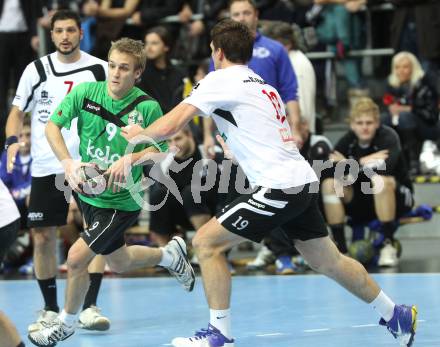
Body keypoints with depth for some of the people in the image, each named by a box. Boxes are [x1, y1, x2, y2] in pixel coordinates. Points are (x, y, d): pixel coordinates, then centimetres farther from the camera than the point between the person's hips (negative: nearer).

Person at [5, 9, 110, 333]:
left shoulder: (99, 69, 1)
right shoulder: (36, 70, 5)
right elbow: (18, 111, 12)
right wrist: (13, 140, -7)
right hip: (47, 166, 2)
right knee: (43, 237, 1)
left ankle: (90, 306, -3)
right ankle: (50, 309, 14)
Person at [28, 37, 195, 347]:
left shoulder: (147, 107, -19)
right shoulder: (86, 92, -11)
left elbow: (158, 149, -11)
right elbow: (52, 126, -8)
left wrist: (130, 159, -30)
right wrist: (68, 163, -22)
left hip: (121, 202, -5)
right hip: (89, 193, 5)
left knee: (76, 258, -13)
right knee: (119, 263, 24)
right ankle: (170, 254, 53)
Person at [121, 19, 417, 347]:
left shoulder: (219, 79, -4)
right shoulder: (263, 86, 21)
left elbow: (169, 127, -9)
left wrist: (138, 133, 13)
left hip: (278, 187, -9)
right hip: (304, 182, 9)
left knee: (206, 243, -4)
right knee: (328, 261, 20)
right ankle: (397, 316, 29)